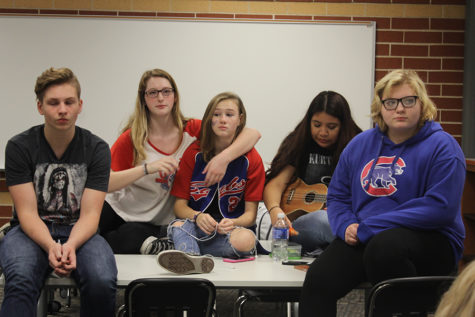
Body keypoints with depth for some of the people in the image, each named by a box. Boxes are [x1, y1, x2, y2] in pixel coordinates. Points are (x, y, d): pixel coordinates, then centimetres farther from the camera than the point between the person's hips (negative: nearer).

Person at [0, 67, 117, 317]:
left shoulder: (97, 149, -1)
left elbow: (89, 214, -6)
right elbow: (27, 213, -8)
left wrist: (70, 245, -27)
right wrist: (51, 246, -27)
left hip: (79, 232, 1)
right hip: (32, 231, -1)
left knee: (102, 282, -32)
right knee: (20, 281, -36)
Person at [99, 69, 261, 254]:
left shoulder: (193, 130, -1)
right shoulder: (132, 138, -5)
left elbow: (252, 134, -8)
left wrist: (224, 157, -26)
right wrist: (147, 168, -28)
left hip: (156, 225, -2)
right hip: (116, 212, 2)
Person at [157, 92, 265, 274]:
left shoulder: (251, 158, 0)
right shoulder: (194, 153, 4)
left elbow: (250, 213, -1)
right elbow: (179, 205, 1)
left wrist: (233, 223, -25)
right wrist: (197, 217, -23)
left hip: (231, 228, -1)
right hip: (195, 227, 1)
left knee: (246, 240, -36)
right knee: (178, 226, -34)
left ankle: (177, 248, -31)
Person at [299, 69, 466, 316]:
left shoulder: (442, 146, -5)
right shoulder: (361, 143, 14)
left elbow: (440, 207, -16)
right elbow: (337, 196, 20)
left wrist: (367, 228, -17)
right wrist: (346, 225, -5)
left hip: (429, 241, -4)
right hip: (363, 239, 4)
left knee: (383, 246, -38)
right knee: (318, 279, -24)